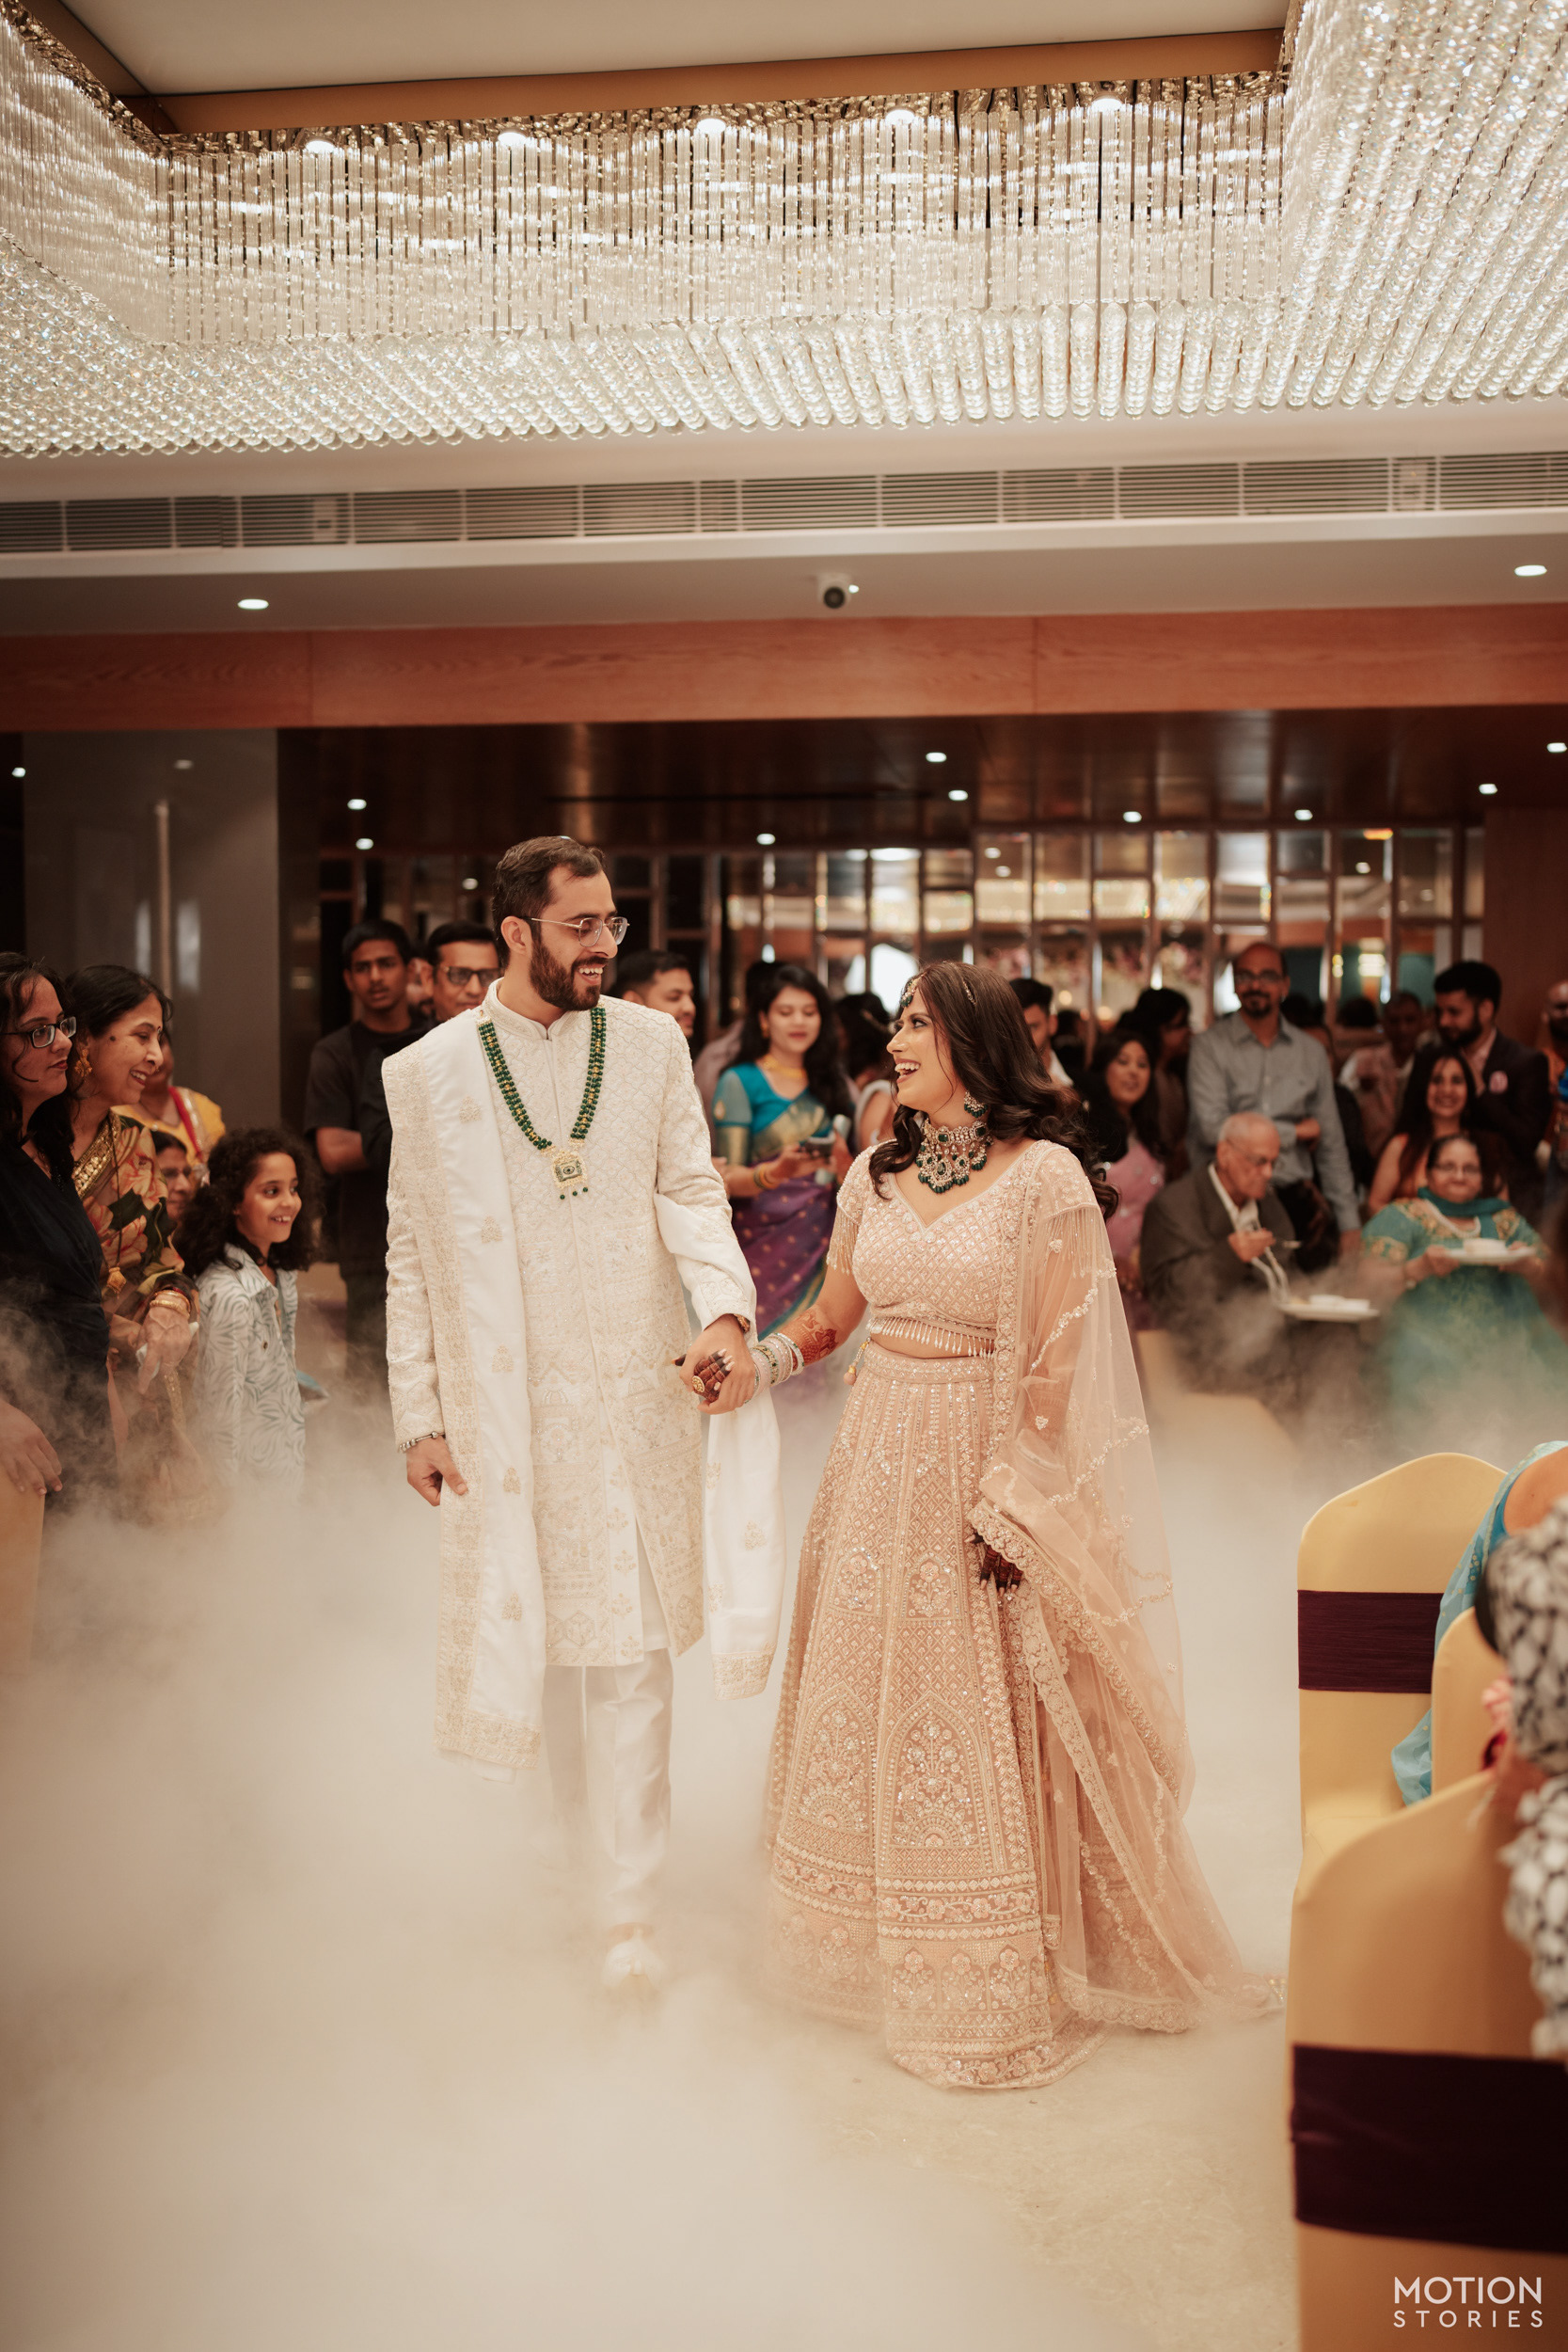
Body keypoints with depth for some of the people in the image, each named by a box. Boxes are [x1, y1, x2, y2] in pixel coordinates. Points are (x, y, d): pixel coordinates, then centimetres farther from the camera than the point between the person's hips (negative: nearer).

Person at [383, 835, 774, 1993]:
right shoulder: (430, 1069, 2)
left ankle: (631, 1905, 8)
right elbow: (411, 1256, 4)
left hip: (636, 1388, 0)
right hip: (503, 1397, 0)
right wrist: (419, 1414, 1)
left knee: (630, 1644, 0)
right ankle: (572, 1834, 34)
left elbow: (691, 1191, 2)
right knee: (535, 1629, 11)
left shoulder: (651, 1041, 5)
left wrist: (727, 1311, -17)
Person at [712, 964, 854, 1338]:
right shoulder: (739, 1082, 0)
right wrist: (778, 1171, -24)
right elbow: (728, 1178, -6)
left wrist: (841, 1160, -8)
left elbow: (852, 1180, 15)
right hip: (763, 1235, -4)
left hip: (820, 1236, 4)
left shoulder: (831, 1083, 14)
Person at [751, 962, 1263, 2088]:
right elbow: (831, 1318, 16)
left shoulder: (1045, 1175, -10)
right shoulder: (879, 1172, 8)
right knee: (870, 1695, 12)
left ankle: (998, 1987, 19)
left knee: (983, 1724, 2)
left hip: (983, 1461, -6)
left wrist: (1009, 1502, -15)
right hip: (879, 1457, 6)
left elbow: (1057, 1361, -13)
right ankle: (890, 1951, 31)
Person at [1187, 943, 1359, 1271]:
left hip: (1294, 1203, 3)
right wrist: (1295, 1132, -2)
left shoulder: (1311, 1052, 12)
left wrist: (1350, 1224, 11)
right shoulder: (1210, 1047, 0)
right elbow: (1213, 1129, -13)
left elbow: (1331, 1146, 15)